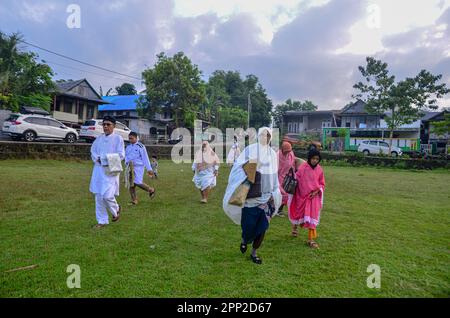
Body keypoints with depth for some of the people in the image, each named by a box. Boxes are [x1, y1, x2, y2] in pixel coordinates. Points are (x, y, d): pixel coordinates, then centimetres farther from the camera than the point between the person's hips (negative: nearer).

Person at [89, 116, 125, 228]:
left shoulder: (118, 138, -4)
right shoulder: (99, 138, 11)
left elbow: (121, 155, -7)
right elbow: (93, 150, 15)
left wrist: (109, 160, -16)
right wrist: (97, 158, -4)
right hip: (98, 169, 5)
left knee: (107, 195, -12)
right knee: (99, 196, 6)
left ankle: (116, 209, 22)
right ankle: (102, 221, 19)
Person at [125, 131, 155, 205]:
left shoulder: (140, 146, -5)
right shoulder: (128, 147, 13)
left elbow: (145, 158, -6)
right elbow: (126, 156, 15)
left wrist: (149, 169, -8)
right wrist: (127, 161, -9)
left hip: (139, 167, -6)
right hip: (130, 167, 6)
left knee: (138, 183, -15)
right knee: (131, 184, 2)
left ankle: (151, 190, 10)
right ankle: (134, 200, 12)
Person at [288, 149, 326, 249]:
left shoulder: (319, 170, -3)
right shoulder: (303, 167, -14)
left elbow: (322, 184, 5)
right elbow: (296, 180, -6)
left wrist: (316, 192, -11)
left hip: (313, 197, 2)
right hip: (302, 196, -2)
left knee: (312, 217, 0)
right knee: (299, 214, 16)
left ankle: (311, 239, 8)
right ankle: (294, 226, 47)